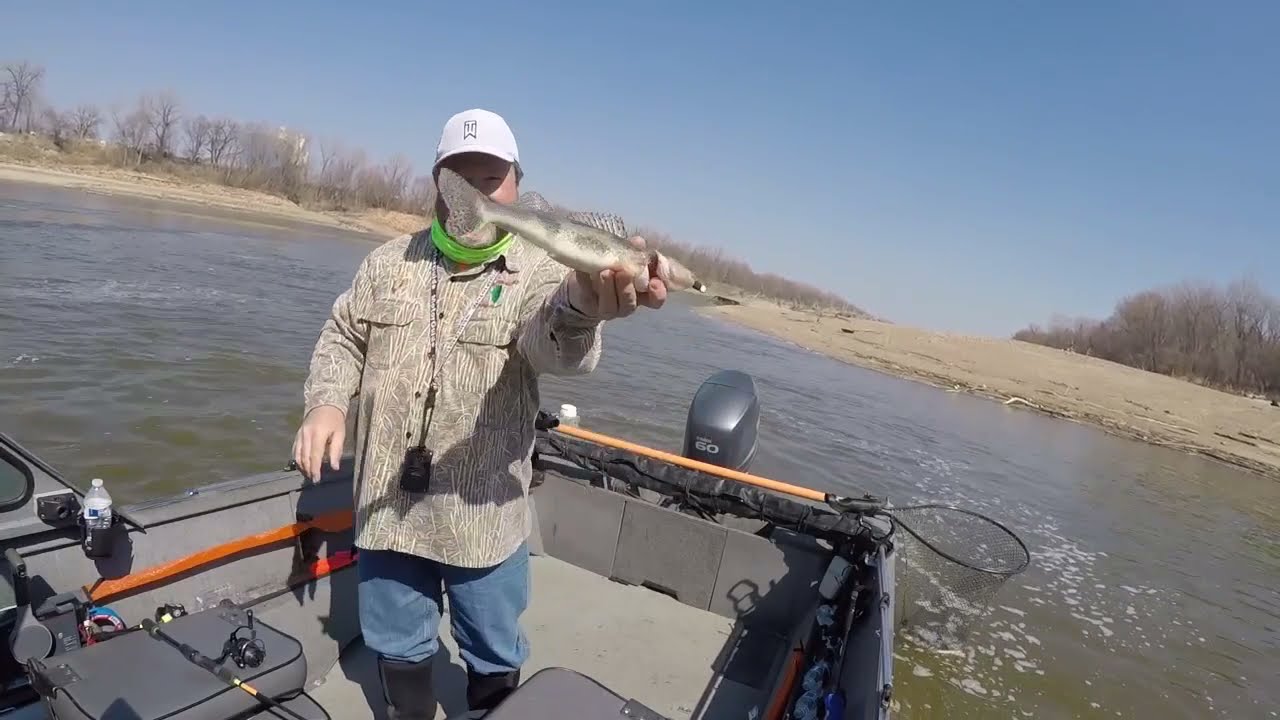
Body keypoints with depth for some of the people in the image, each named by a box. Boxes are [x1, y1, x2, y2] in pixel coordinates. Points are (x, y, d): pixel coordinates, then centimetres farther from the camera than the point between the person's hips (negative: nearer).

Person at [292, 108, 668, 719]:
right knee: (397, 644, 23)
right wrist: (325, 402, -7)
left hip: (483, 515, -3)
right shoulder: (389, 262, 2)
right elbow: (343, 337, 13)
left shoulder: (541, 273, -12)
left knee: (494, 652, 17)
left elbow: (554, 345, -33)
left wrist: (579, 308, -58)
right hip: (386, 505, 4)